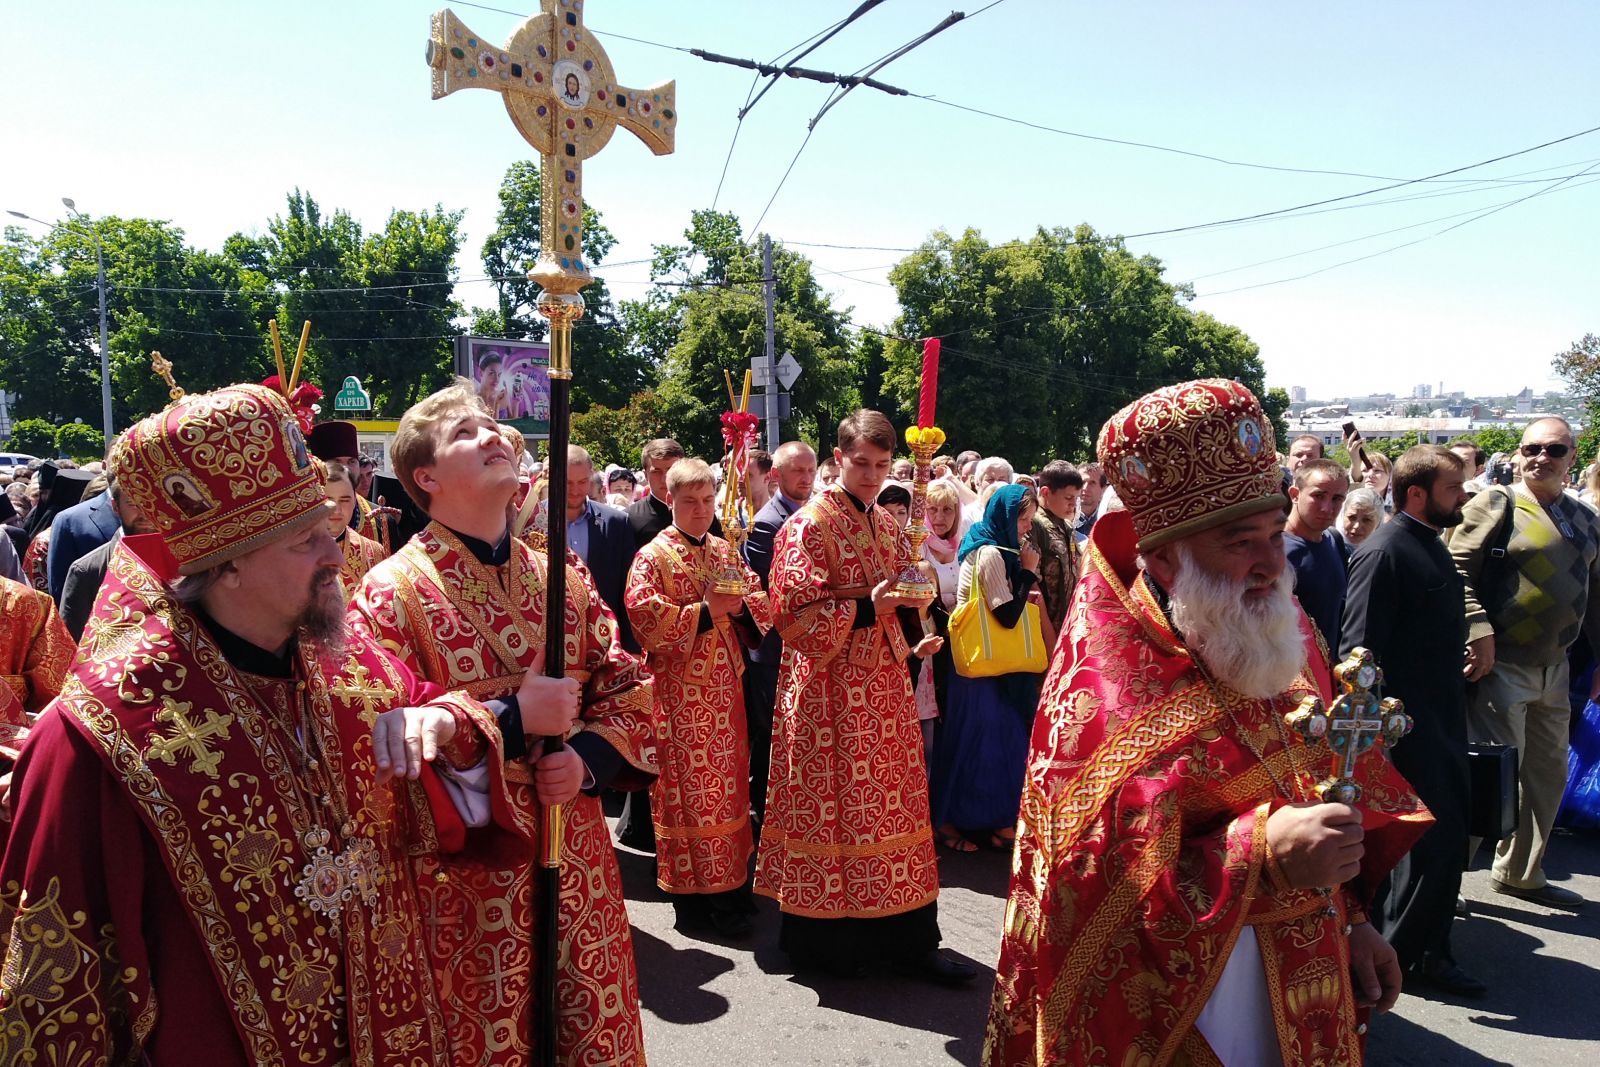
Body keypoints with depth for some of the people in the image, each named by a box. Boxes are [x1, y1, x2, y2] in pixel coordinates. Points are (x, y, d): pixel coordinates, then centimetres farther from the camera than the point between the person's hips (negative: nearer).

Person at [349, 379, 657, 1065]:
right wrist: (513, 719, -20)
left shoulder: (564, 579, 6)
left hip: (578, 863, 5)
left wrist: (590, 759, -10)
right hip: (463, 872, -4)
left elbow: (629, 693, 8)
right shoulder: (393, 592, -9)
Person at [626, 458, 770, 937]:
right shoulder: (652, 557, -5)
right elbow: (645, 618, -16)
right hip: (681, 690, -6)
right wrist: (705, 613, -22)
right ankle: (696, 894, 9)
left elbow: (761, 601, 13)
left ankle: (731, 880, 25)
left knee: (729, 779, 12)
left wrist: (741, 606, -9)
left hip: (724, 685, 6)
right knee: (689, 785, -1)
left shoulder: (726, 552, 12)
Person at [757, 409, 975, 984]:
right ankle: (823, 934, 17)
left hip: (884, 685, 7)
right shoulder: (809, 525, -9)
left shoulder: (888, 527, 13)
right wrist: (866, 607, -23)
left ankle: (906, 936, 17)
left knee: (893, 799, 8)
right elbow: (795, 612, -15)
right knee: (831, 804, 2)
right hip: (829, 688, -6)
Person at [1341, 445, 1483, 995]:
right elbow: (1359, 650, -21)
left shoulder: (1432, 547, 12)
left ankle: (1428, 952, 31)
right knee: (1435, 840, -4)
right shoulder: (1383, 553, -17)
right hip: (1409, 725, -9)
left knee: (1445, 841, 16)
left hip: (1444, 722, 9)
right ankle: (1393, 953, 13)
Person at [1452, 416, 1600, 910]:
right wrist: (1479, 633, -23)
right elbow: (1458, 571, -14)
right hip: (1500, 664, -7)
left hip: (1555, 668, 7)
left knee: (1547, 774, 15)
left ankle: (1520, 873, 30)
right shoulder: (1496, 504, -7)